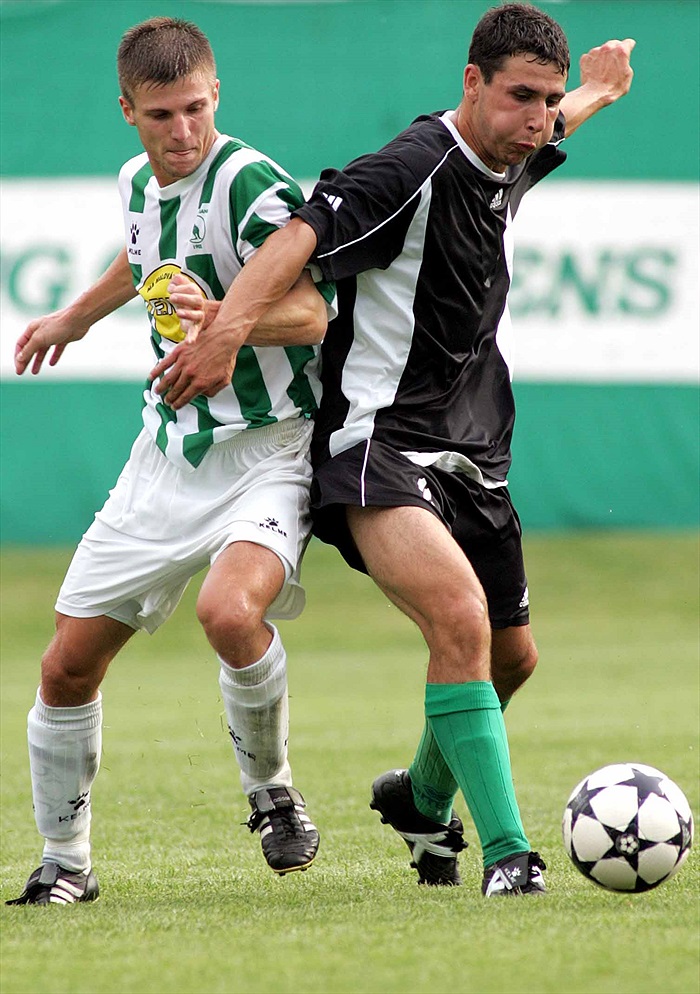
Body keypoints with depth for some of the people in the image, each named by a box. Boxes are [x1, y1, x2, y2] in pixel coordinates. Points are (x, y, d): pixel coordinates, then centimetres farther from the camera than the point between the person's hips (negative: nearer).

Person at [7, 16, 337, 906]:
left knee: (230, 611, -34)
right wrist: (75, 317, 46)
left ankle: (270, 791, -7)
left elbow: (310, 313, -25)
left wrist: (218, 317, -42)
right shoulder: (138, 181, 6)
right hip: (169, 453, 7)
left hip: (267, 452, -7)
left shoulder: (251, 185, -17)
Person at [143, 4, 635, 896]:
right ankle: (505, 853, -27)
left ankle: (422, 801, 44)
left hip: (469, 453, 9)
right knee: (460, 619, -29)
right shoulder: (415, 170, -17)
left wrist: (595, 93, 55)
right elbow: (301, 235, -28)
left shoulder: (507, 166, 10)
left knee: (510, 656, 17)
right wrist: (227, 329, -40)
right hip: (380, 444, -9)